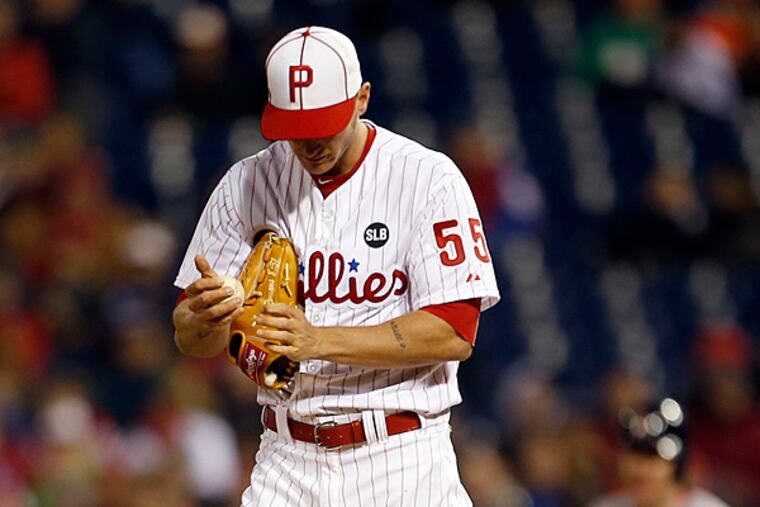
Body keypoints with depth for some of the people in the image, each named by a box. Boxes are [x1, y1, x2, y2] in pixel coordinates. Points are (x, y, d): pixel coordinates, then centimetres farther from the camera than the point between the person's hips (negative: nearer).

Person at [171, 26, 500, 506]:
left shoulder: (428, 177, -6)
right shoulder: (247, 184, 5)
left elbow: (455, 332, -13)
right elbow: (191, 339, 5)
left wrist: (321, 341, -22)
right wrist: (207, 316, -20)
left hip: (402, 462, -3)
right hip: (288, 461, 3)